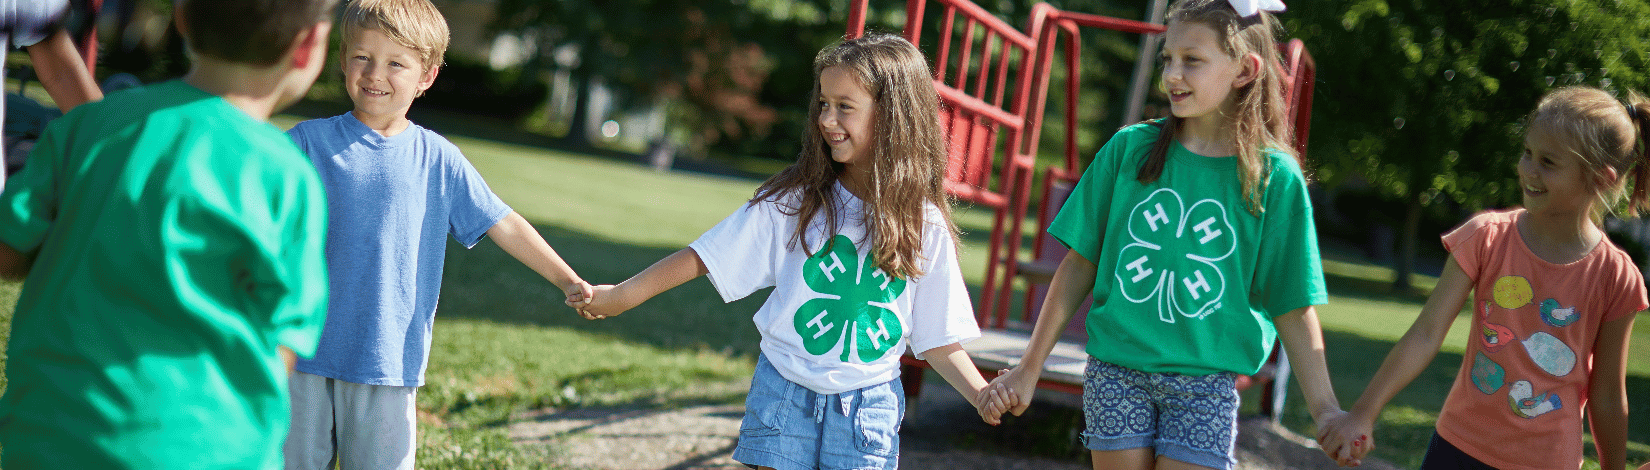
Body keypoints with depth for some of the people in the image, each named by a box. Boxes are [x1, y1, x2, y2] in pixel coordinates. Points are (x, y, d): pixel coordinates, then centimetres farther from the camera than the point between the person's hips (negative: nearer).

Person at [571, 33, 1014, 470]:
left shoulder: (924, 225, -4)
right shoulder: (793, 201, -5)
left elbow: (937, 337, 0)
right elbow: (704, 256, -3)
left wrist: (982, 395, -14)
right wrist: (620, 296, -7)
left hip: (868, 406, 0)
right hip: (784, 393, 0)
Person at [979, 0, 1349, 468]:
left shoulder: (1276, 178, -3)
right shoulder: (1128, 149, 1)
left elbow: (1293, 308, 0)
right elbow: (1081, 264, 6)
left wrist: (1325, 408, -7)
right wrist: (1030, 367, 7)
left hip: (1205, 381, -1)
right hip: (1116, 368, 1)